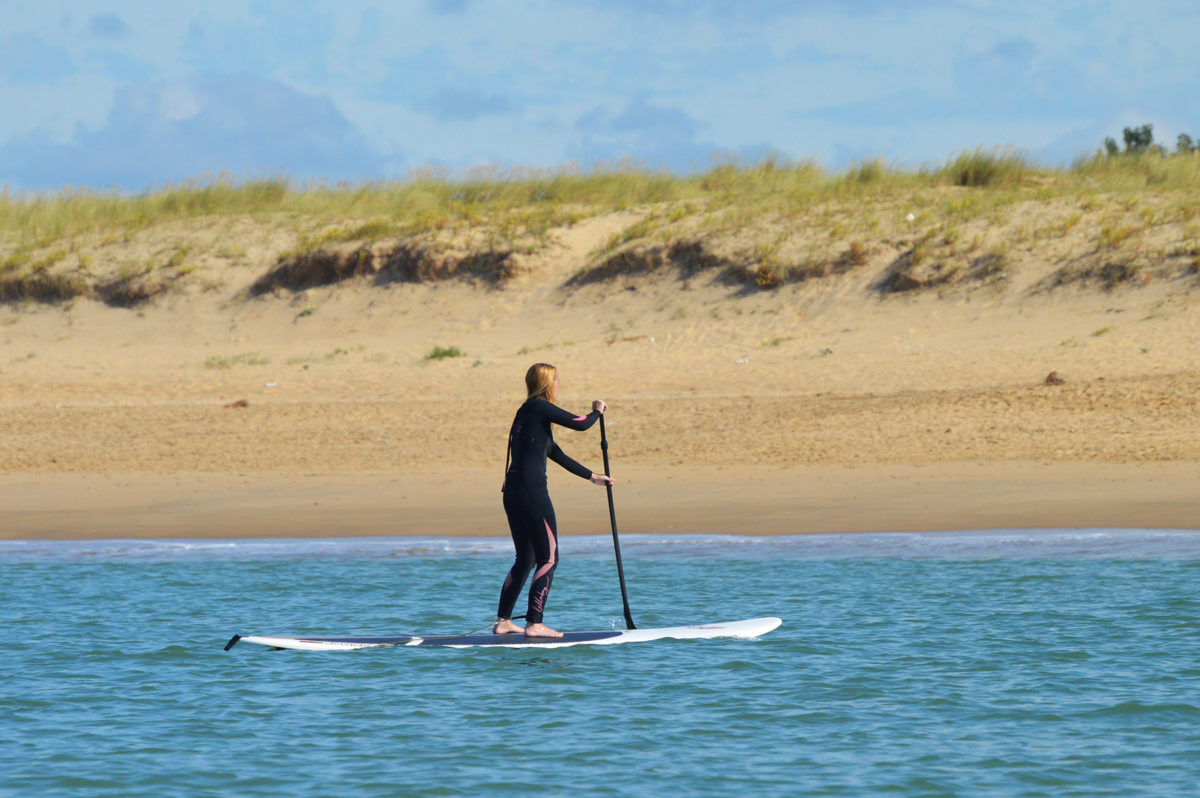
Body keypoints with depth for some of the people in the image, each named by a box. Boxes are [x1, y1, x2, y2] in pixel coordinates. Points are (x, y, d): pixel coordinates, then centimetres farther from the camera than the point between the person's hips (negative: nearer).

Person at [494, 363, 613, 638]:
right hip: (532, 491, -9)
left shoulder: (527, 413, 23)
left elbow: (557, 455, 29)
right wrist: (597, 411, 11)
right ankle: (534, 624, -8)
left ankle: (503, 621, 19)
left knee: (525, 559, 17)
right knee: (549, 559, -5)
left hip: (513, 492, 9)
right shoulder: (539, 408, -6)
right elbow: (580, 424, -11)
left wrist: (592, 476, 34)